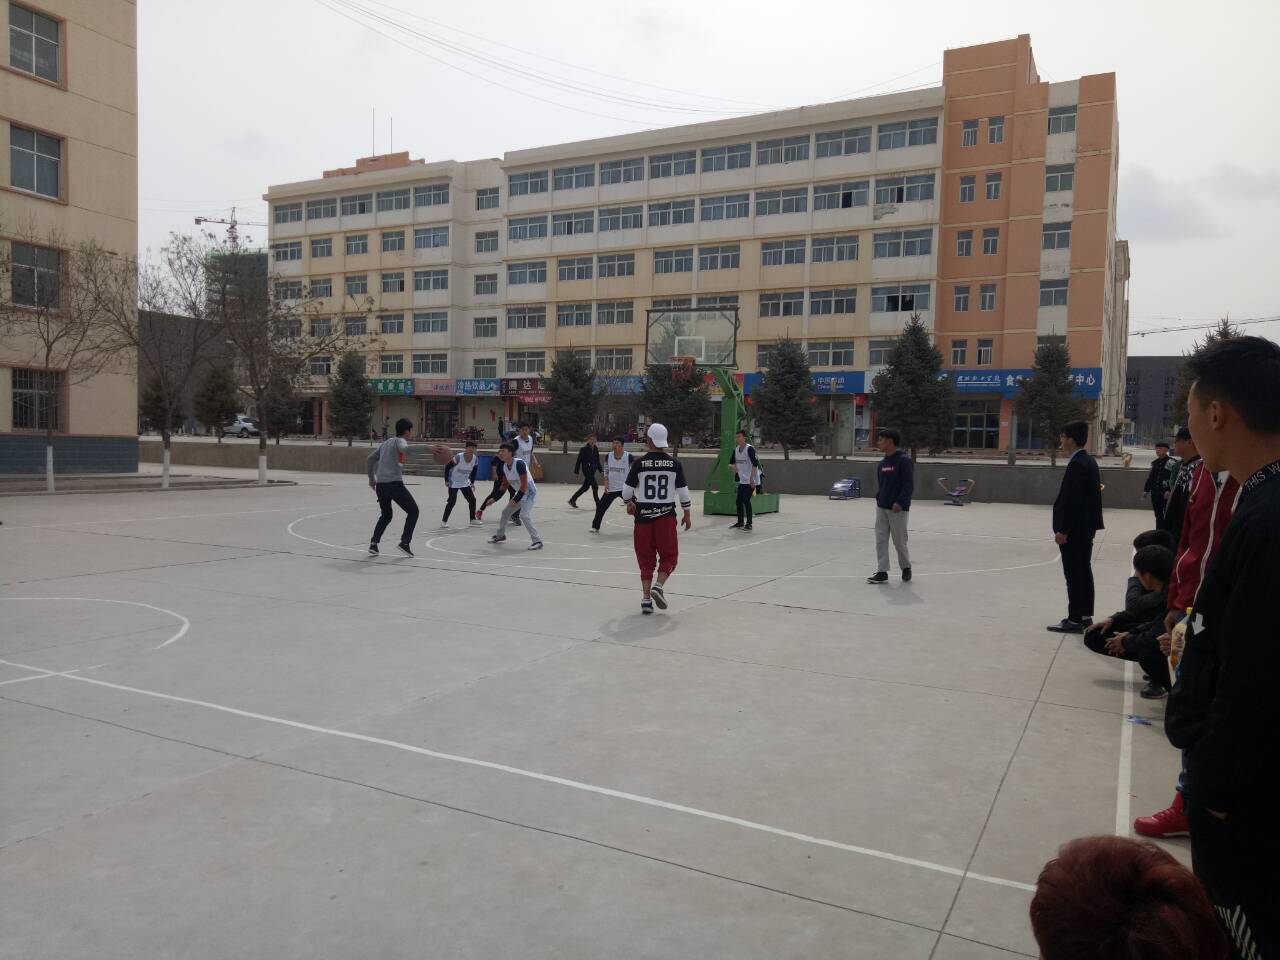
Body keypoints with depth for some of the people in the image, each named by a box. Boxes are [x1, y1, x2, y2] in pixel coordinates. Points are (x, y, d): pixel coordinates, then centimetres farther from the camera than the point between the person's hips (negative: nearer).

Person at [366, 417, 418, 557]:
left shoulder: (385, 442, 22)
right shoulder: (399, 441, 0)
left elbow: (369, 460, 27)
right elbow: (405, 449, -26)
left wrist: (371, 478, 37)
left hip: (380, 485, 7)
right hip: (394, 483, -7)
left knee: (386, 516, 22)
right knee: (413, 511, 6)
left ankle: (373, 544, 9)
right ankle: (404, 543, -3)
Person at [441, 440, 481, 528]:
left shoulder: (475, 459, -10)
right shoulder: (458, 457, -26)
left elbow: (474, 471, 8)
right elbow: (447, 467, -15)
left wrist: (472, 482, 7)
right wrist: (446, 480, -13)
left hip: (465, 482, 6)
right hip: (454, 483, -6)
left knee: (472, 500, 3)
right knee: (452, 502, -11)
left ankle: (473, 519, 15)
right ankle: (444, 521, 1)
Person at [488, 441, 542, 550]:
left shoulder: (519, 463, -26)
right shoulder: (504, 466, -1)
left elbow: (524, 486, -26)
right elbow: (505, 485, 12)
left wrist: (515, 500, -21)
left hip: (530, 493, -9)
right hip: (519, 493, 9)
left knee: (525, 515, -23)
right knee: (505, 512, 16)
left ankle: (537, 541, -15)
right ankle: (500, 535, 37)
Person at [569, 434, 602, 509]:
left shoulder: (596, 449, 9)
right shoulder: (584, 449, -10)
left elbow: (598, 461, 16)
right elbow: (579, 461, -9)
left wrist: (600, 470, 13)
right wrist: (576, 471, -10)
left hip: (592, 470, 7)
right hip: (586, 470, -7)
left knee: (585, 487, 14)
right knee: (595, 487, -10)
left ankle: (572, 500, 27)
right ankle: (598, 504, -2)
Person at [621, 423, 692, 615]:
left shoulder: (639, 464, -5)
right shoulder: (675, 464, -3)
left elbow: (627, 490, 1)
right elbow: (683, 492, 0)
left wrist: (629, 504, 22)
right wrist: (687, 515, 13)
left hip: (643, 515, 1)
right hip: (666, 516, 0)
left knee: (646, 558, 10)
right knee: (669, 556, 12)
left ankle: (646, 598, 7)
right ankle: (658, 586, -10)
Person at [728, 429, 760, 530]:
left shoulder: (749, 449, -16)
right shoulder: (736, 449, 7)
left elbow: (755, 464, -20)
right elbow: (732, 461, 25)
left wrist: (751, 478, -23)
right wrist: (735, 470, 16)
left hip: (750, 481, -7)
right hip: (741, 480, 7)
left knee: (746, 501, -11)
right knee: (739, 501, 8)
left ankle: (749, 524, -4)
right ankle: (740, 523, 20)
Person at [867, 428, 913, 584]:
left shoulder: (904, 460, -11)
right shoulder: (882, 463, 12)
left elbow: (909, 485, -15)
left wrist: (900, 502, -22)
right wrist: (879, 498, 8)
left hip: (897, 509, -7)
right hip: (881, 507, 7)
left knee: (899, 541, 4)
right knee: (881, 540, 2)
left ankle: (906, 567, 26)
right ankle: (882, 572, 4)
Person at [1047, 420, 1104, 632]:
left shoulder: (1077, 464, -18)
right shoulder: (1089, 461, 12)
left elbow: (1072, 500, -22)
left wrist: (1062, 530, -20)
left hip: (1074, 529, -10)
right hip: (1086, 527, 10)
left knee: (1074, 574, -5)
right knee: (1084, 571, 15)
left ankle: (1074, 620, -1)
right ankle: (1085, 616, 22)